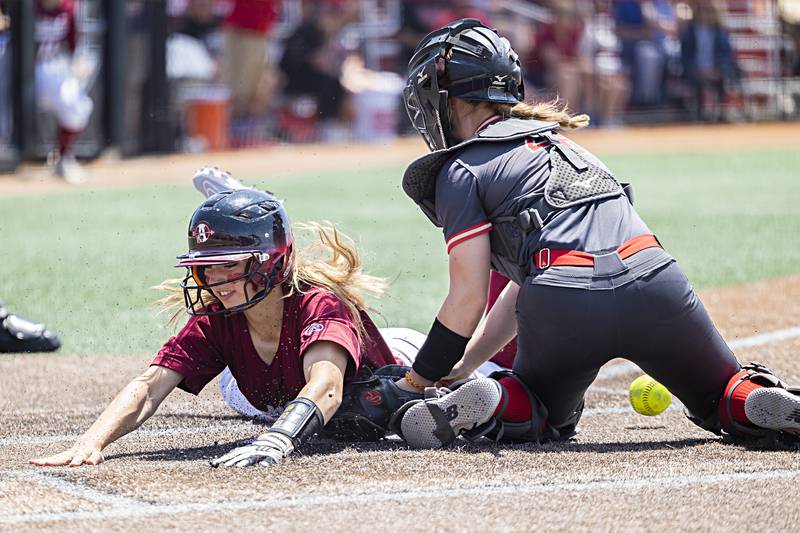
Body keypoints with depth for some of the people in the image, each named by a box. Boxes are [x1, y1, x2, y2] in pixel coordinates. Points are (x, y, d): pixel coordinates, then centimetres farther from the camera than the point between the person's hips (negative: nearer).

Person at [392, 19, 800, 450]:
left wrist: (421, 378, 17)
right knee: (724, 402, 24)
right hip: (656, 282, 4)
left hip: (563, 306, -4)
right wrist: (461, 365, 33)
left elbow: (469, 297, 4)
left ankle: (487, 406, -10)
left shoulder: (460, 172, 11)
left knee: (547, 417, 24)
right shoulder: (556, 139, 33)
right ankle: (761, 404, -12)